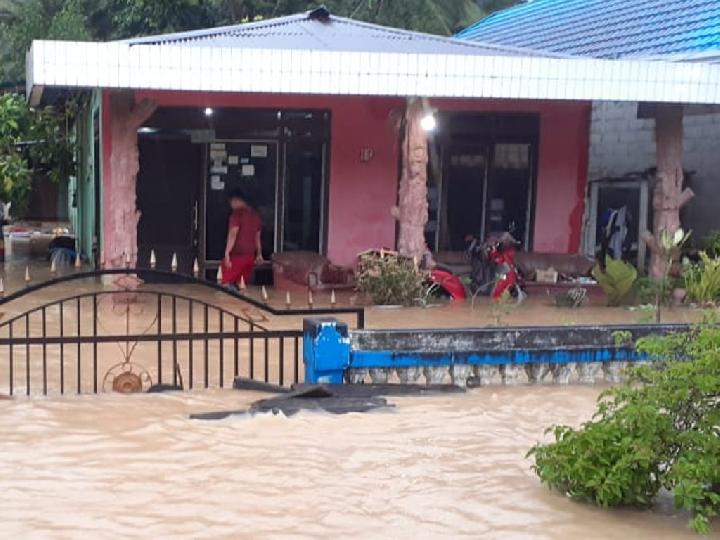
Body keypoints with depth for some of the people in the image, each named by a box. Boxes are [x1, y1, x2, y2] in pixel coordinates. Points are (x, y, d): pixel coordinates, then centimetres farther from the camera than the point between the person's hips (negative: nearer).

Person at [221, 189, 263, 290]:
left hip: (236, 254, -7)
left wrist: (227, 253, -21)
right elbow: (257, 236, 18)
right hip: (250, 255, 7)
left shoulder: (237, 213, -12)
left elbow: (233, 234, -20)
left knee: (227, 285, 1)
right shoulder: (255, 214, 11)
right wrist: (259, 254, 23)